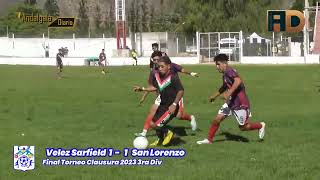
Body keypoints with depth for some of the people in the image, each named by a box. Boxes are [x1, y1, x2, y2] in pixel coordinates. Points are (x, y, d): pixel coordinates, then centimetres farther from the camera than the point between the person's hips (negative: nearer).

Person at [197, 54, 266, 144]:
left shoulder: (229, 71, -18)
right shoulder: (224, 75, 11)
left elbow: (238, 81, -36)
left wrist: (229, 93, -37)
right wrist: (215, 95, 42)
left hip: (240, 103, -9)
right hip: (231, 102, 9)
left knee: (243, 127, 4)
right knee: (217, 119, 1)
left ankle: (260, 126, 28)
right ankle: (209, 139, 12)